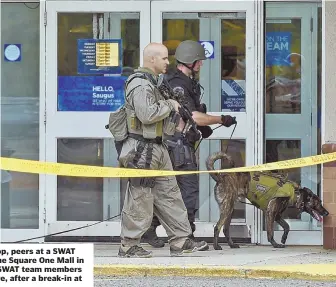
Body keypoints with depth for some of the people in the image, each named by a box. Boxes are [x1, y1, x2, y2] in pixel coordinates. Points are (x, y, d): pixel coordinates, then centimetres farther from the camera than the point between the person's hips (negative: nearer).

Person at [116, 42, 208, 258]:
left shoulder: (150, 82, 20)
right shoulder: (140, 84, -15)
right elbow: (147, 114, -27)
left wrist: (175, 119, 14)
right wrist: (169, 105, -13)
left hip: (157, 149, 11)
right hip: (143, 150, -11)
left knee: (169, 193, 10)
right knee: (140, 199, -5)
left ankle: (180, 241, 13)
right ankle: (129, 246, 2)